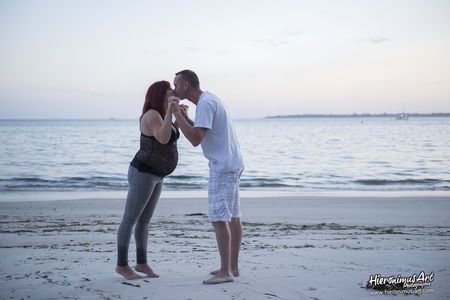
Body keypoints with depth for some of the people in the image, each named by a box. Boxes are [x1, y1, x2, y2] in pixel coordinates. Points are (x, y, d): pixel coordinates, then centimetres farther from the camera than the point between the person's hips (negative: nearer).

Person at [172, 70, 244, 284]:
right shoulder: (209, 100, 16)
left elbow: (195, 139, -23)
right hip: (231, 165, 10)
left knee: (219, 217, -10)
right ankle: (232, 266, 18)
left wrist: (176, 114, -18)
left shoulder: (205, 103, -16)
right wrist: (184, 117, 12)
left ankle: (226, 271, -7)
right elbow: (201, 135, 21)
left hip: (223, 166, -10)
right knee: (232, 216, 11)